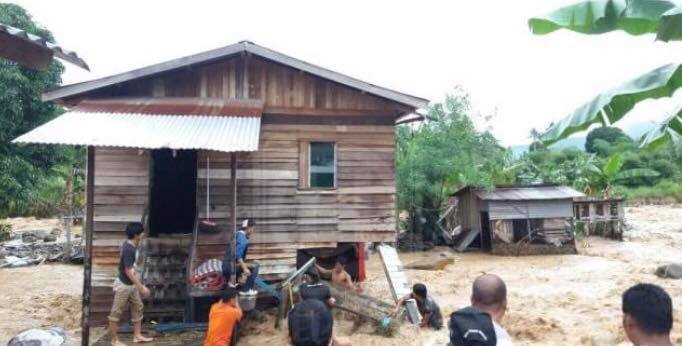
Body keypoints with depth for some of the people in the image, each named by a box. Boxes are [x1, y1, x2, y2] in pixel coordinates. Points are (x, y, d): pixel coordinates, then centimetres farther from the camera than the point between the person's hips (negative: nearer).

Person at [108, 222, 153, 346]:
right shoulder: (128, 249, -28)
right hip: (123, 285, -10)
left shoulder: (131, 245, 2)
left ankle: (137, 336, 25)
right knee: (116, 313, 6)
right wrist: (141, 287, -24)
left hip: (131, 284, 10)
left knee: (138, 308, 15)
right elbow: (129, 271, -28)